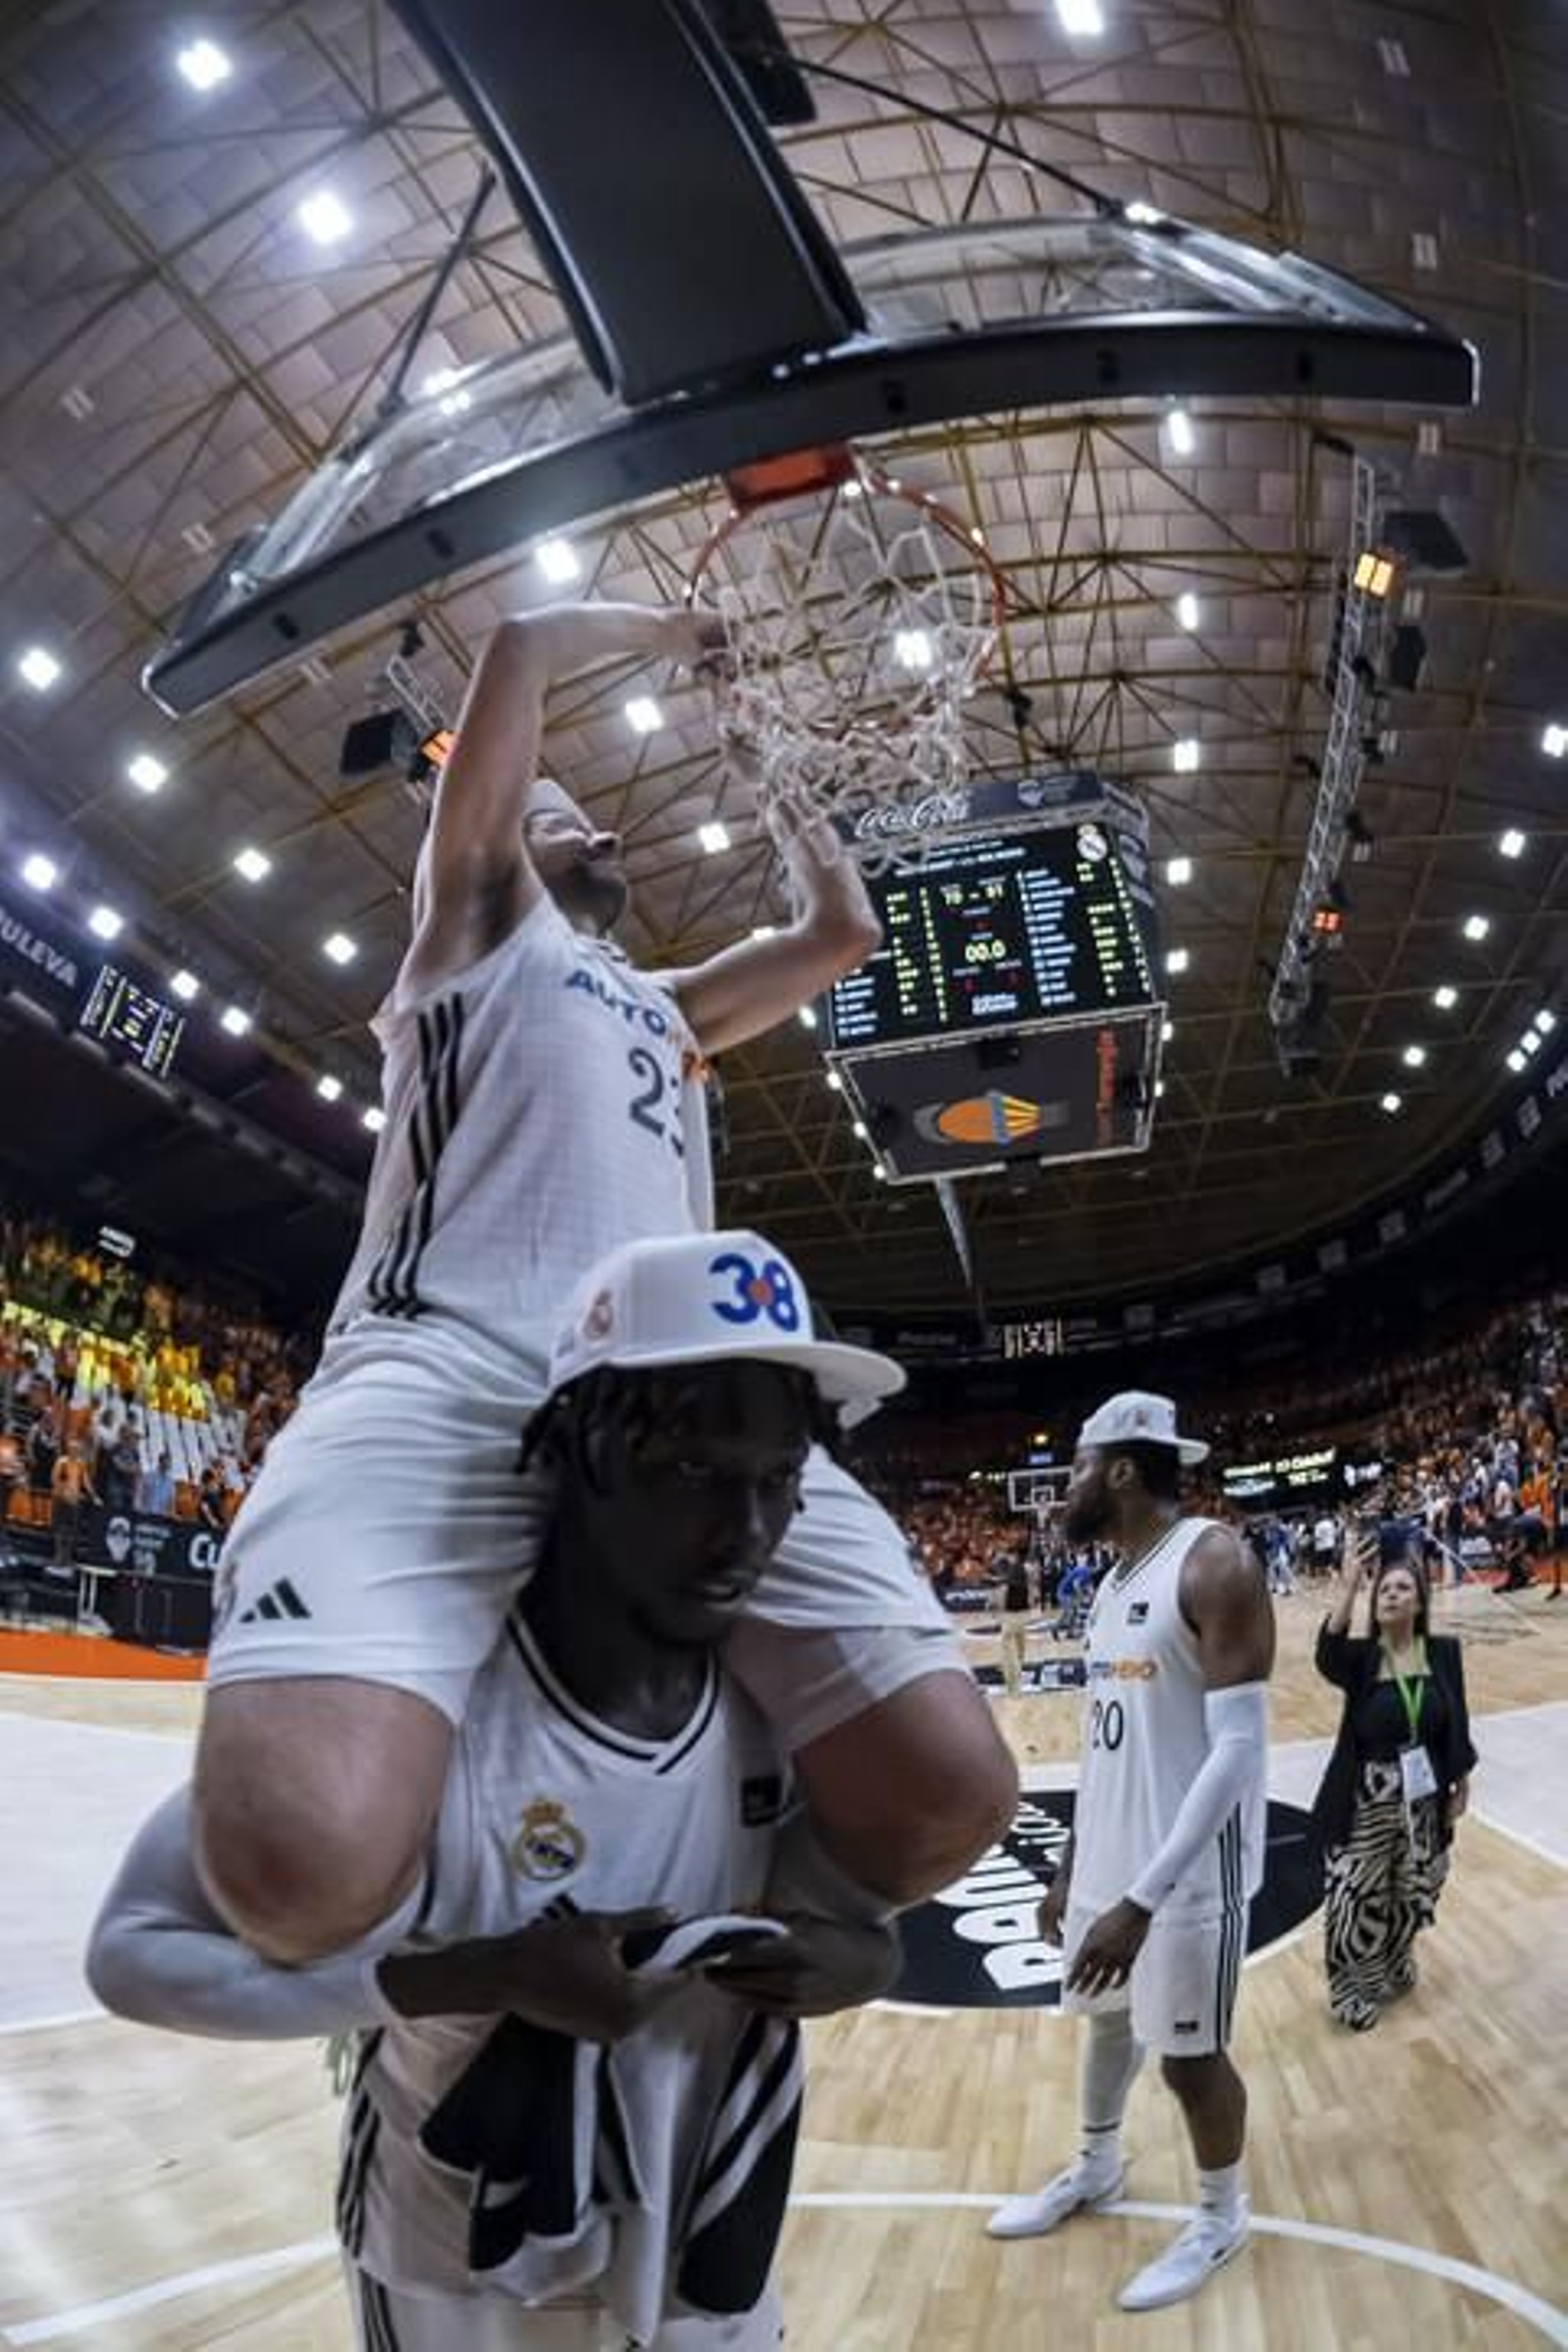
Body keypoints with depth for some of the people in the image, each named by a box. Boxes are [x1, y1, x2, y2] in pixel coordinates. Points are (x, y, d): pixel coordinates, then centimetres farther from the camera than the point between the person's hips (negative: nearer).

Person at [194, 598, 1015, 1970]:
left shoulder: (665, 1006, 40)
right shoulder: (482, 918, 24)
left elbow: (843, 934, 40)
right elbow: (523, 648, 19)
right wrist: (663, 628, 37)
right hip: (450, 1370, -5)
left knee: (949, 1795, -15)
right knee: (308, 1865, -31)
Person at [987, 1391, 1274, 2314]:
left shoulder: (1216, 1563, -21)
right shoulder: (1114, 1585, 7)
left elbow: (1239, 1751, -26)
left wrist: (1142, 1897, -27)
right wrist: (1073, 1865, 18)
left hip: (1190, 1869, -8)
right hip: (1111, 1853, 8)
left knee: (1190, 2054, 9)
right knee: (1109, 2017, 24)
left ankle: (1223, 2219, 34)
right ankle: (1098, 2168, 46)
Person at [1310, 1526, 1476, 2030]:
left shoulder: (1443, 1652, -5)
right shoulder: (1359, 1657, -13)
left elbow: (1456, 1724, 4)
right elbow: (1328, 1655, -38)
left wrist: (1460, 1785, 5)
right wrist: (1348, 1588, -50)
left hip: (1422, 1800, 3)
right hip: (1365, 1803, -3)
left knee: (1410, 1896, 20)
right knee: (1356, 1902, 1)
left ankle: (1393, 1970, 46)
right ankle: (1354, 1991, 24)